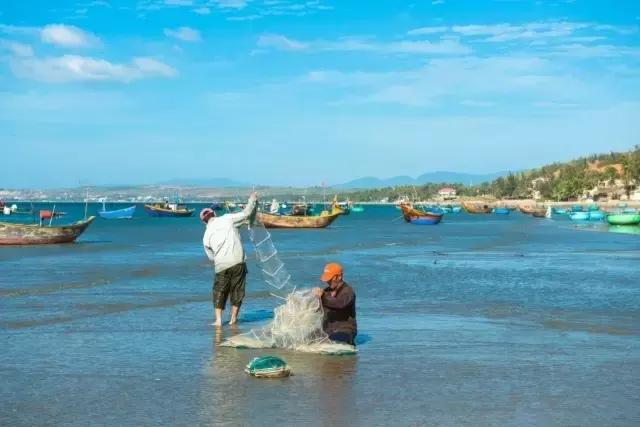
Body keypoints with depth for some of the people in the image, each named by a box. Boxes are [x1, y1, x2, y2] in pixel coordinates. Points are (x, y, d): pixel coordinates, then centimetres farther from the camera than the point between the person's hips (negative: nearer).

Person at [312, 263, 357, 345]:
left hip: (345, 331, -7)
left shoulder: (348, 291, -11)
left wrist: (322, 297, -45)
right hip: (327, 331, 7)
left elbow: (340, 303, -33)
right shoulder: (327, 291, 9)